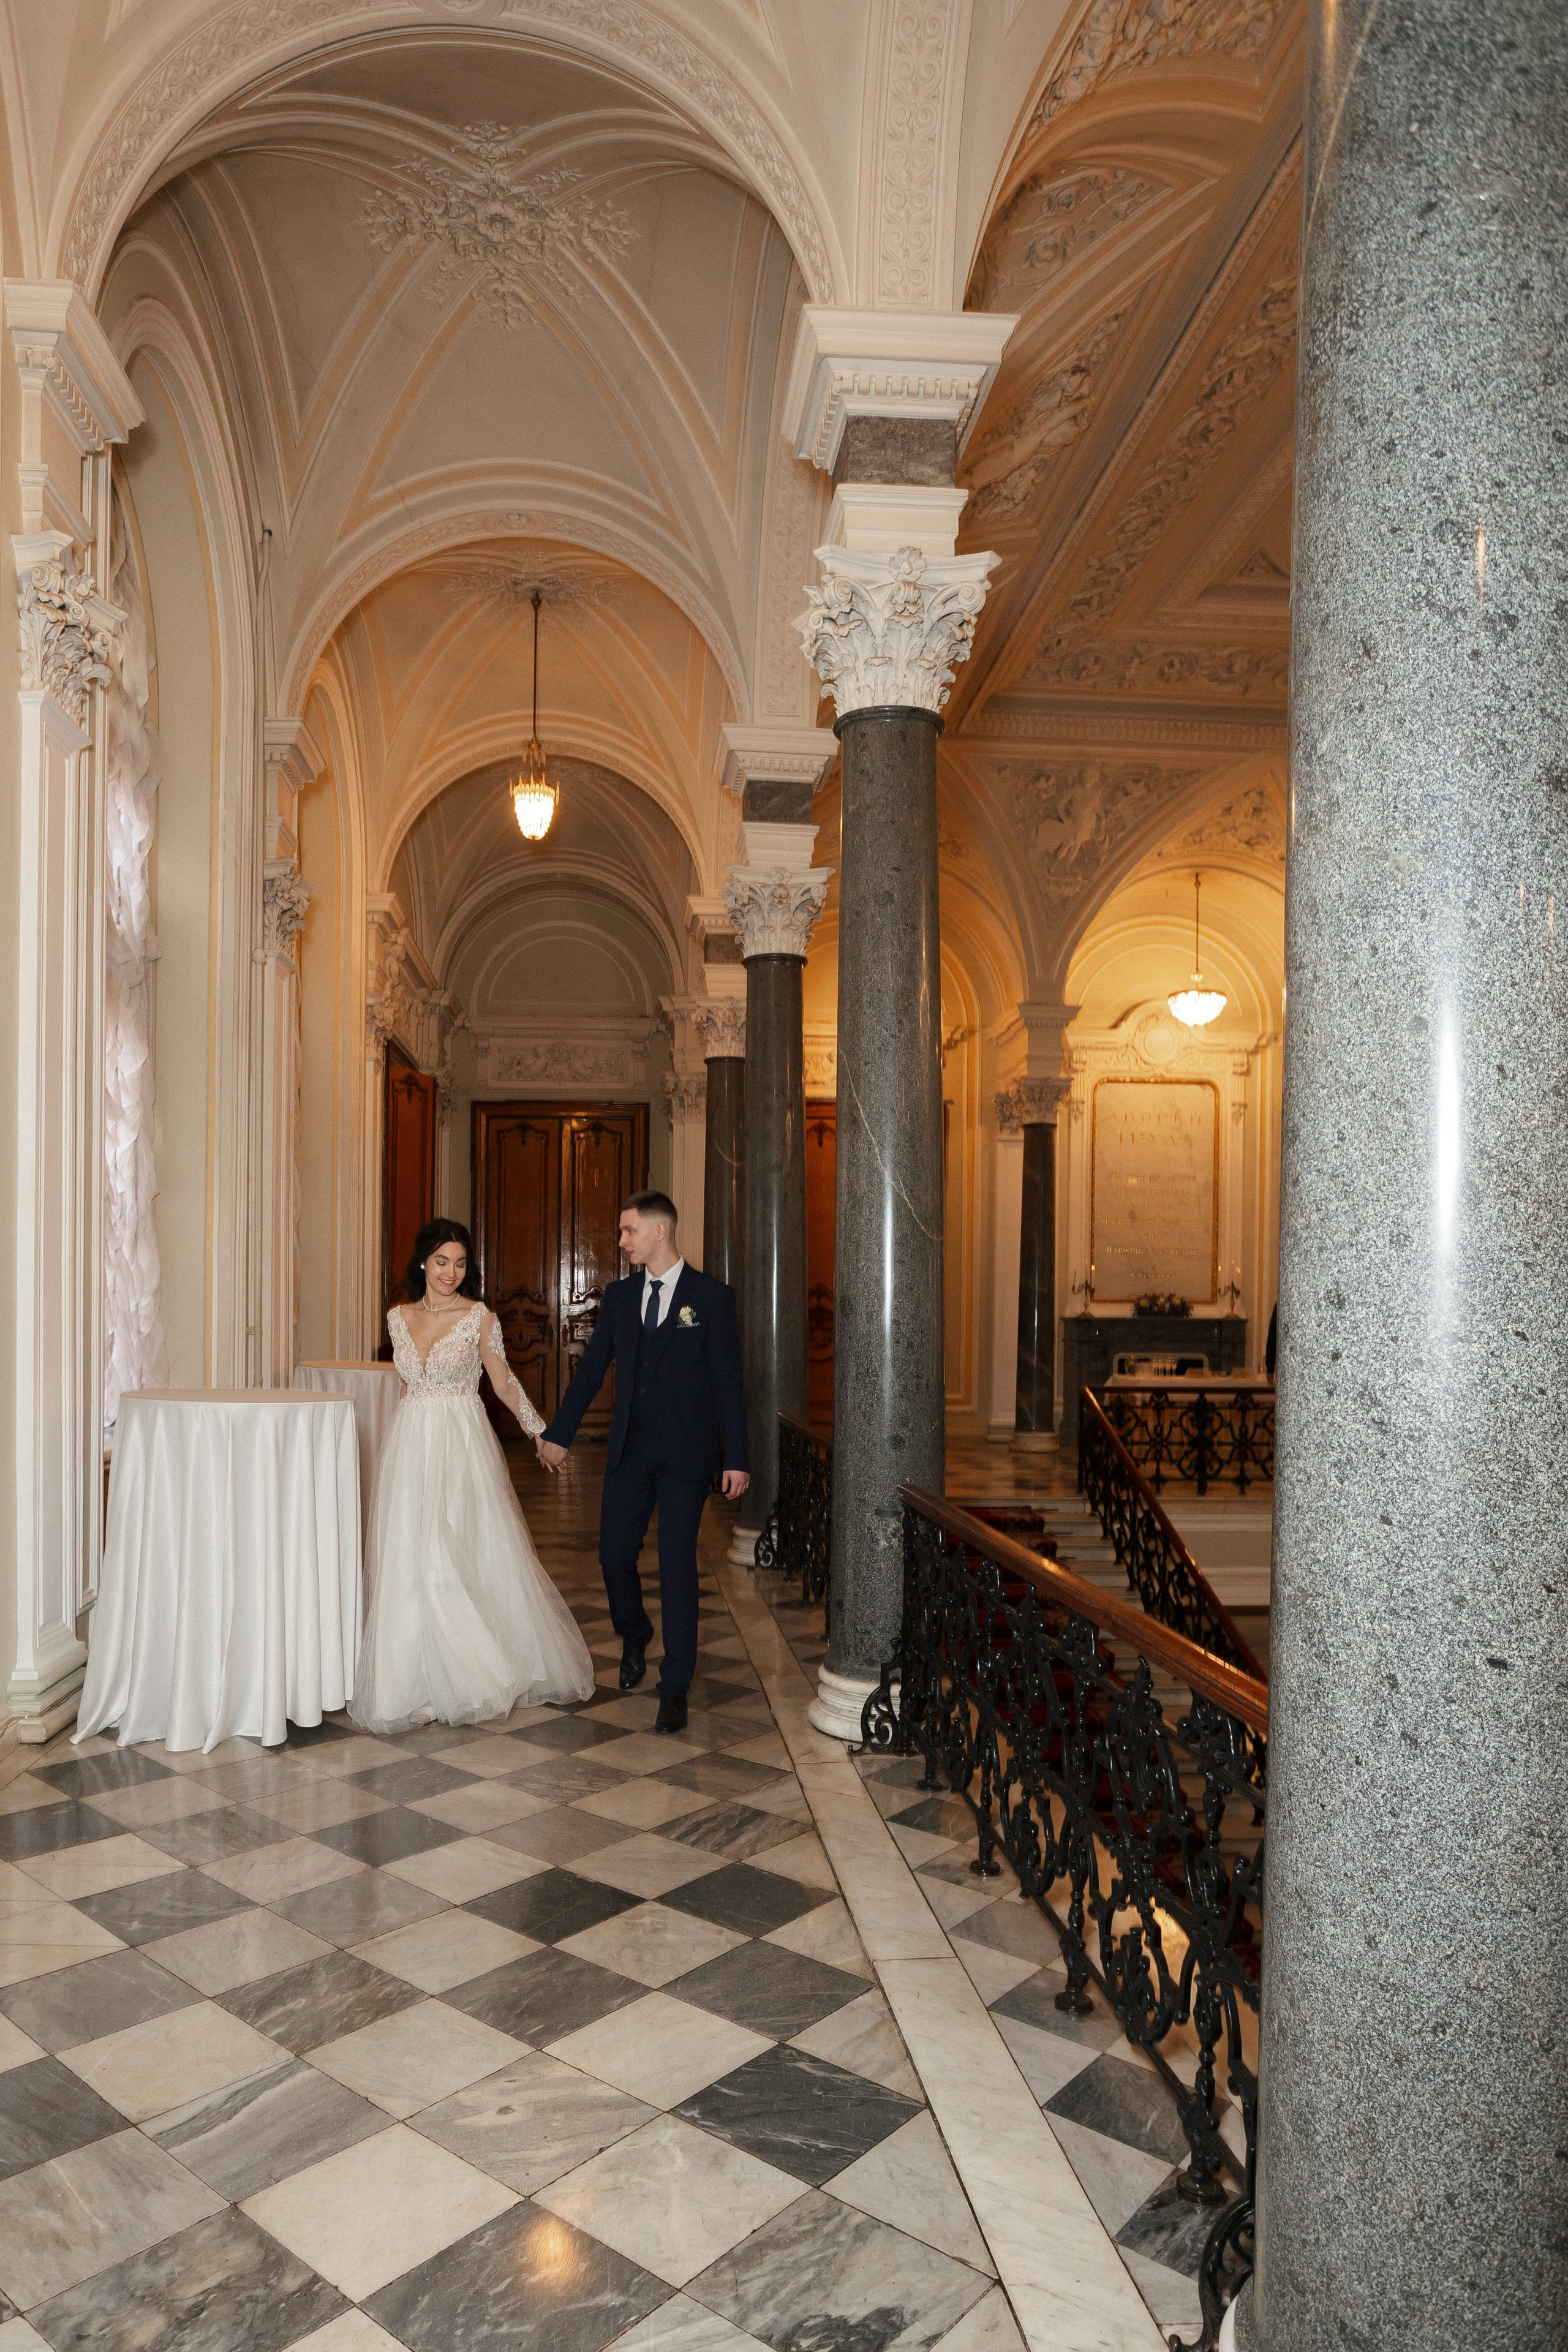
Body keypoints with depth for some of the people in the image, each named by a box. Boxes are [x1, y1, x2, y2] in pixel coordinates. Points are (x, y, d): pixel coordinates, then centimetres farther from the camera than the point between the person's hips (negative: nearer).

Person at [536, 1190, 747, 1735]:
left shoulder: (711, 1296, -5)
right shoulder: (619, 1296, 7)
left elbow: (727, 1380, -6)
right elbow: (591, 1369, 12)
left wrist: (736, 1458, -9)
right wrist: (558, 1434, 13)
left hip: (686, 1453, -4)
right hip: (630, 1450, 4)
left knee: (677, 1565, -1)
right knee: (614, 1554, 7)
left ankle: (675, 1688, 11)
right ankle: (634, 1639, 38)